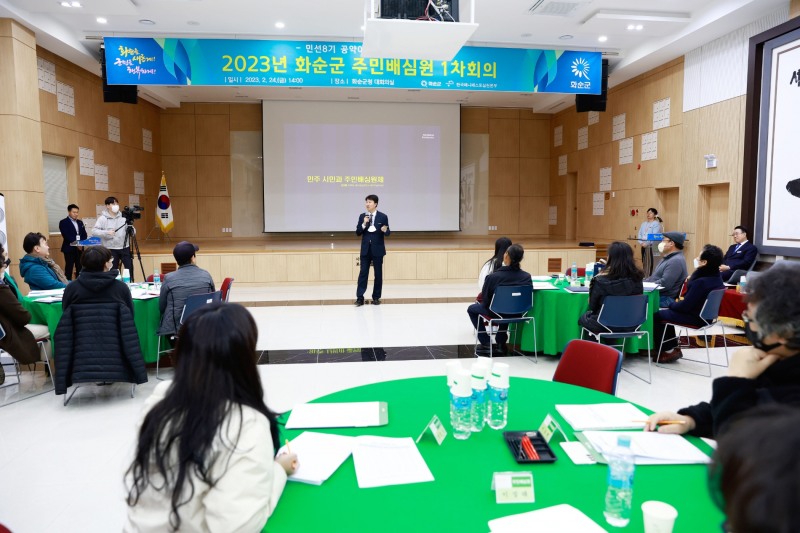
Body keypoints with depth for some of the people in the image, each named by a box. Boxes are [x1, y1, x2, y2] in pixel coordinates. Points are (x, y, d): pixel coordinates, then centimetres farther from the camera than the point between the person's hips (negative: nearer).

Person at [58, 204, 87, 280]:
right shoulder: (63, 222, -2)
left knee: (80, 268, 6)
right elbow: (66, 236, -12)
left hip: (80, 248, 5)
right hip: (69, 249, -5)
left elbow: (84, 234, 10)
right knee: (69, 268, -2)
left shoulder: (80, 222, 16)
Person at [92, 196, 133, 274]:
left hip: (124, 247, 2)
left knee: (130, 268, 3)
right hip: (111, 249, -2)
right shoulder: (103, 218, -3)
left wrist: (131, 229, -12)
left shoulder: (123, 217, 5)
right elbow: (94, 231, -9)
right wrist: (107, 232, -23)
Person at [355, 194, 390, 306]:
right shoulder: (362, 216, 5)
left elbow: (388, 233, -1)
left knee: (378, 274, 4)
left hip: (377, 249, -1)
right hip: (365, 249, 2)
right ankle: (360, 297, 0)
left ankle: (376, 297, 14)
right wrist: (364, 224, -14)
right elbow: (358, 233, 2)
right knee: (363, 273, -1)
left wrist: (385, 230, -24)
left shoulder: (383, 217, -2)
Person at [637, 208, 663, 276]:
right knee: (644, 262, 6)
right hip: (643, 246, 7)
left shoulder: (656, 224, -2)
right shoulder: (643, 224, 19)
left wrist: (646, 243, -16)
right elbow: (640, 234, 13)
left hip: (651, 246, -7)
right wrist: (641, 242, -3)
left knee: (650, 262, -11)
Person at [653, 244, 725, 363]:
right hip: (705, 314, 10)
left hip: (695, 318, -10)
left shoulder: (701, 282, -29)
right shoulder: (715, 276, 0)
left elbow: (685, 306, -22)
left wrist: (671, 305, -5)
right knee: (666, 312, 25)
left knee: (656, 315, 4)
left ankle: (668, 350, 16)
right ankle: (673, 348, 25)